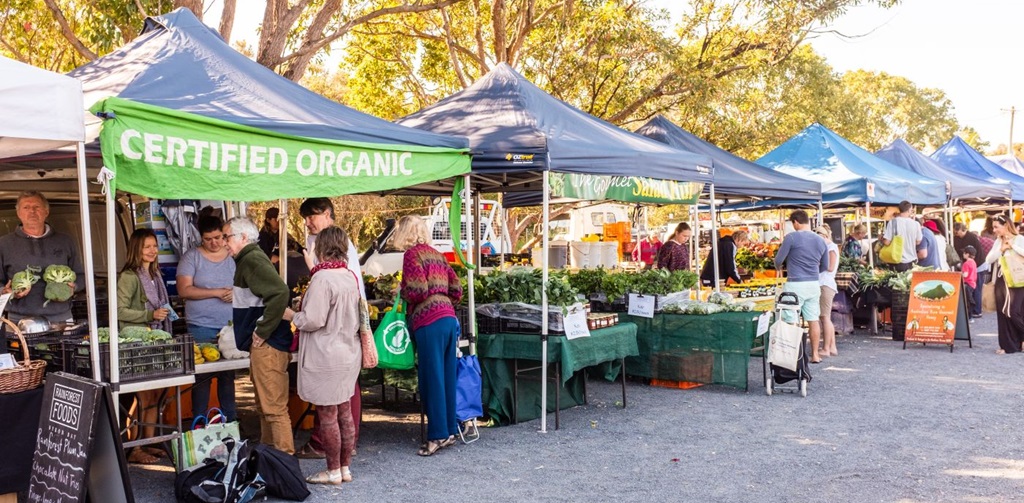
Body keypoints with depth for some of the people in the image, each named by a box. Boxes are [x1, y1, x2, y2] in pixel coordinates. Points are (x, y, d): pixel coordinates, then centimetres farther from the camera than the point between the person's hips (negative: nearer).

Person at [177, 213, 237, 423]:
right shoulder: (191, 257, -1)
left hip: (230, 326, 3)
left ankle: (230, 420, 20)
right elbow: (184, 290, -9)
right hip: (201, 328, -2)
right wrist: (217, 292, -15)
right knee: (201, 376, 3)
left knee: (228, 375, 11)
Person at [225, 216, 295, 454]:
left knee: (274, 407, -6)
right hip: (263, 345, 11)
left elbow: (280, 292, -29)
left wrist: (262, 332, -22)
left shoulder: (253, 260, -14)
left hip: (267, 345, -11)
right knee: (264, 407, 19)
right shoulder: (247, 259, 18)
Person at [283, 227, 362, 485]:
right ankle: (345, 467, 23)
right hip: (349, 354, 8)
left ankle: (333, 472, 12)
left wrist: (291, 316, -2)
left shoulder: (322, 278, -19)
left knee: (327, 415, 3)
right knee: (344, 411, 14)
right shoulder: (350, 276, 6)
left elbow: (313, 320, -21)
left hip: (326, 357, -8)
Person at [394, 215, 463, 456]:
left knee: (432, 378, -3)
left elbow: (417, 291, -14)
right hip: (449, 318, 8)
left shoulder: (412, 254, -4)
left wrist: (401, 292, 5)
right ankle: (450, 430, 16)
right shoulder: (437, 255, 18)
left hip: (429, 321, -8)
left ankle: (438, 435, 0)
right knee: (447, 376, 11)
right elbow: (456, 289, 16)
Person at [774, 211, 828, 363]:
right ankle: (815, 354, 16)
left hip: (795, 284, -6)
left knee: (791, 322, 0)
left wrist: (778, 268, 18)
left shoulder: (791, 237, -9)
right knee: (813, 320, 11)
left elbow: (778, 260, -4)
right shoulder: (821, 241, 9)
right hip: (814, 284, 6)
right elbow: (825, 266, 17)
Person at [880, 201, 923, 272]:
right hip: (911, 262, 2)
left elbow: (886, 242, -13)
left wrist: (881, 238, 7)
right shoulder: (916, 224, -4)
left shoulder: (893, 222, -11)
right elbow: (918, 242, 8)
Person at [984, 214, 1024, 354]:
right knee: (1002, 313, 3)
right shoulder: (998, 241, 12)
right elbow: (988, 260, 4)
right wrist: (1001, 249, -7)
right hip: (1000, 281, 6)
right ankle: (1008, 345, 9)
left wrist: (1012, 245, -15)